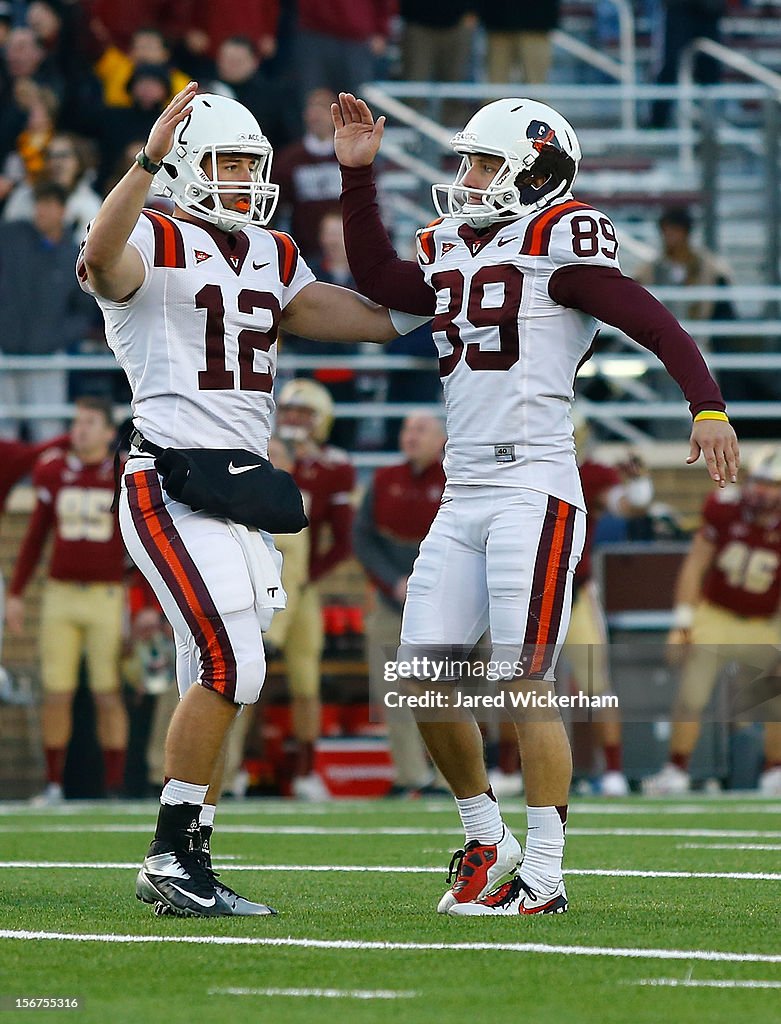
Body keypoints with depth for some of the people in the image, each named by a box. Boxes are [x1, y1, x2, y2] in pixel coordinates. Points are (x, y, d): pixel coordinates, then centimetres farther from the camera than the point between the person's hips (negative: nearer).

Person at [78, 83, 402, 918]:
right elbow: (102, 258, -32)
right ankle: (170, 854, -10)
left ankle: (183, 871, 13)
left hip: (242, 486, 8)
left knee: (217, 683, 8)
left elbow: (377, 321, 21)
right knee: (232, 664, -18)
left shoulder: (273, 259, 17)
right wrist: (149, 160, -43)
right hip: (170, 483, -8)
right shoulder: (153, 246, -7)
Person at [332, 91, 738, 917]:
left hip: (533, 488, -8)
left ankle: (543, 875, -3)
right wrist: (357, 173, 21)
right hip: (463, 498, 8)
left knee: (523, 684, -9)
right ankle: (486, 839, 22)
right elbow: (374, 277, 29)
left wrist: (707, 406, -27)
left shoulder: (557, 246, -6)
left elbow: (657, 327, -12)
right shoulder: (452, 254, 16)